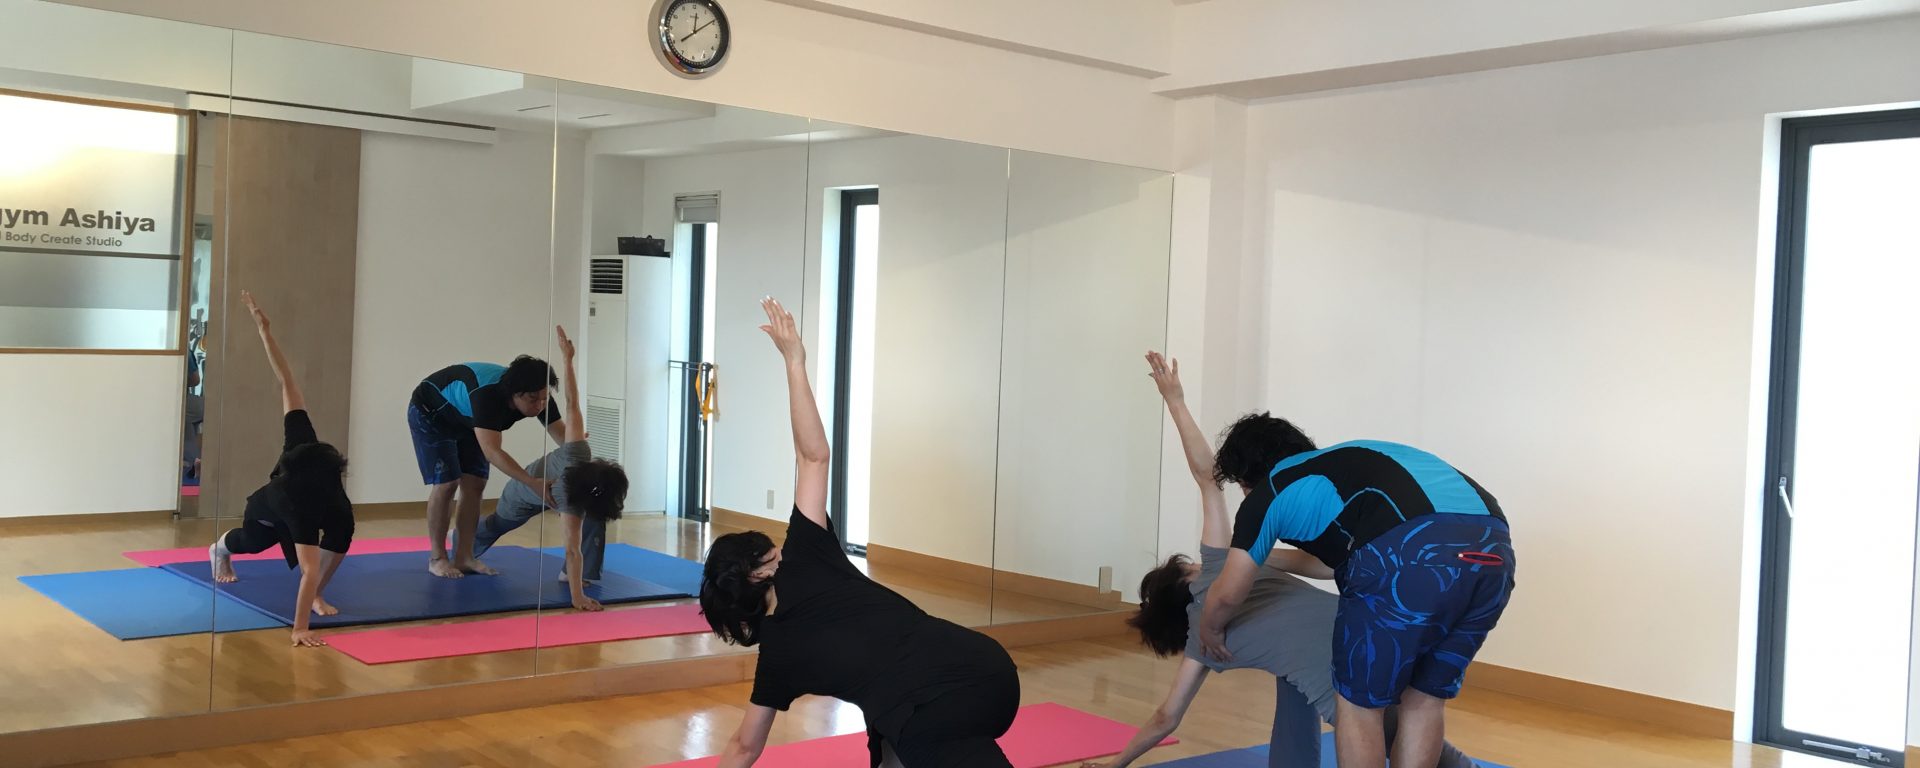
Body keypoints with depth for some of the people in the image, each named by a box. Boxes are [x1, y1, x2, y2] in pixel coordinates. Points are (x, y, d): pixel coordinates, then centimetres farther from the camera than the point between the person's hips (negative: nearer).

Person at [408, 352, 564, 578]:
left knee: (475, 483, -3)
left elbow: (564, 437, -20)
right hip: (429, 413, -7)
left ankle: (464, 557, 3)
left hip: (465, 419, 7)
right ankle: (437, 558, -3)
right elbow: (492, 451, -50)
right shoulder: (487, 394, -44)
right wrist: (534, 483, -57)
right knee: (447, 483, -14)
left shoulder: (537, 397, -24)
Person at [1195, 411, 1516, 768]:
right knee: (1425, 700, 22)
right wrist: (1266, 557, 67)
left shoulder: (1269, 492, 21)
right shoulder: (1342, 460, 39)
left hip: (1413, 553, -7)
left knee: (1359, 704, 12)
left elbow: (1228, 595, 20)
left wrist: (1210, 630, 41)